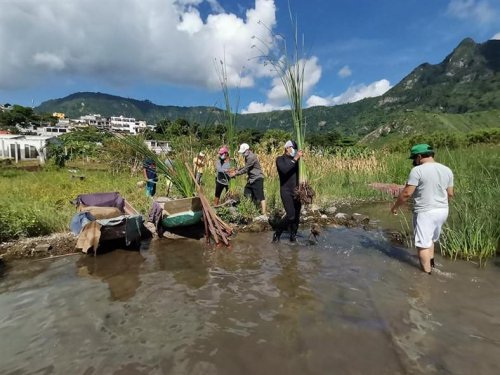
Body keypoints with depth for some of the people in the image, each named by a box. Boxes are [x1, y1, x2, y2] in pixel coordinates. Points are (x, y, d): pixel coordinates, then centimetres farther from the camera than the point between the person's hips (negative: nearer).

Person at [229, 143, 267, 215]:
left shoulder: (251, 157, -21)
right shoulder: (247, 157, 9)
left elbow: (245, 169, -21)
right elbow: (245, 167, 19)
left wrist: (235, 174, -13)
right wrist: (236, 170, 8)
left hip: (257, 179, -10)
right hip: (251, 179, 10)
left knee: (260, 196, -9)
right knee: (246, 194, 13)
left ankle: (263, 213, -7)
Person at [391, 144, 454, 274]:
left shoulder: (417, 170, -16)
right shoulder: (447, 170, 6)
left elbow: (407, 193, -17)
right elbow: (450, 194, 11)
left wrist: (395, 206, -4)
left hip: (425, 212, -8)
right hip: (443, 211, 8)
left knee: (423, 244, 4)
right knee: (430, 240, 25)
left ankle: (427, 273, 12)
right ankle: (431, 265, 36)